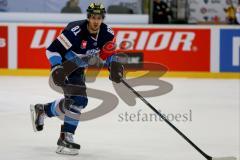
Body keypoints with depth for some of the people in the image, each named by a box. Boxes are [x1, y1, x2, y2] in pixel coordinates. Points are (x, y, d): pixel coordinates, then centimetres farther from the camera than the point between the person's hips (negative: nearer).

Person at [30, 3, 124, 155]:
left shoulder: (107, 33, -12)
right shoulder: (75, 31, -31)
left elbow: (109, 53, 2)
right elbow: (52, 50, -26)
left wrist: (115, 65, -16)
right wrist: (56, 69, -35)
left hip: (79, 68, 8)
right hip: (65, 66, -8)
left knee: (72, 102, 17)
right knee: (78, 100, -21)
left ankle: (41, 110, 40)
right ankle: (65, 138, -14)